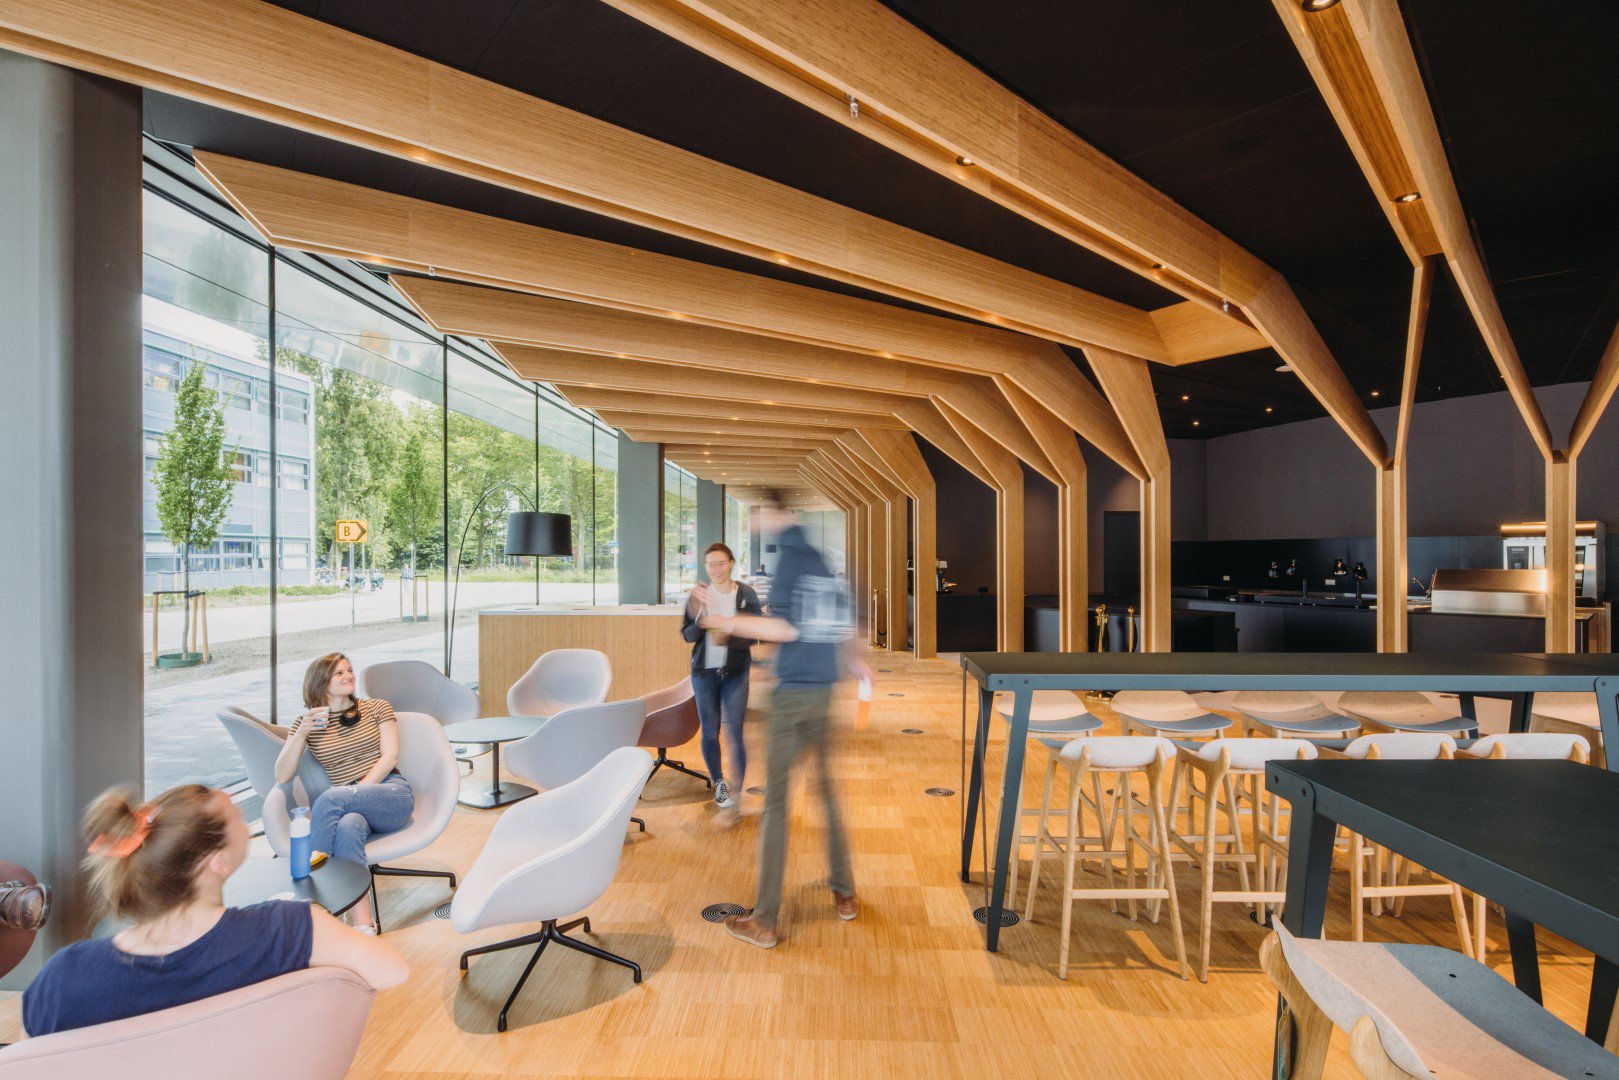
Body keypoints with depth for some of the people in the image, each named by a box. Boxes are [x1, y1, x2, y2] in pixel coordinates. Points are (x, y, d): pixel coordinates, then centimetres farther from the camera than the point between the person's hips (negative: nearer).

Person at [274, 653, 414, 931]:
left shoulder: (377, 708, 12)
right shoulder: (306, 723, 15)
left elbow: (390, 756, 1)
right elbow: (282, 776, 3)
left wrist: (360, 790, -12)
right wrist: (302, 732, -10)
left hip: (394, 796, -1)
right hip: (352, 807, 1)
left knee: (331, 798, -31)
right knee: (348, 826, -36)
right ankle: (363, 924, -39)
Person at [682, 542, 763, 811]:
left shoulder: (746, 594, -4)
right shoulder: (699, 595, -1)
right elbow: (687, 635, -3)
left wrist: (729, 638, -24)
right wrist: (699, 619, -24)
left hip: (736, 671, -2)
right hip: (704, 671, 2)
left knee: (734, 733, -6)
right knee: (710, 732, 11)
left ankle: (737, 789, 7)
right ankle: (719, 783, 31)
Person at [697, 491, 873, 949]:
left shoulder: (790, 555, -10)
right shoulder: (827, 558, 9)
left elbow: (786, 628, -16)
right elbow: (845, 629, 15)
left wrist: (728, 622, -9)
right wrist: (851, 661, 34)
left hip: (791, 692, -7)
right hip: (825, 692, 7)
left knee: (775, 799, 2)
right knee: (827, 791, 19)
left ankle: (764, 920, 13)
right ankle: (845, 894, 32)